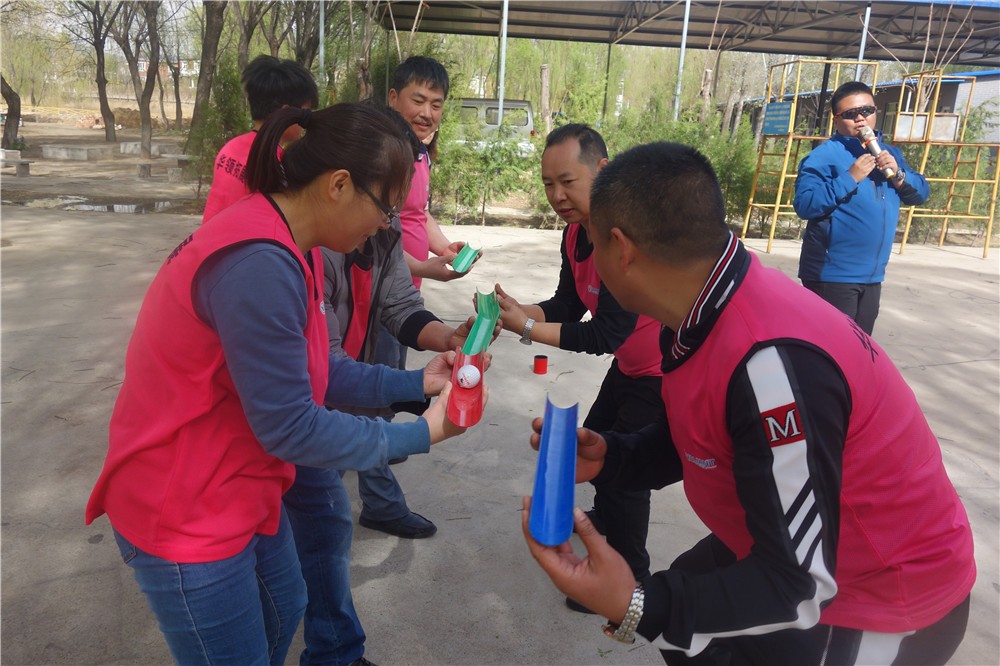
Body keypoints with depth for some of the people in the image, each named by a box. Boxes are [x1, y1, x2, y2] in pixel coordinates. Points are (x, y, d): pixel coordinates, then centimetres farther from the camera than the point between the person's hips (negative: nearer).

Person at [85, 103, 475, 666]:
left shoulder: (289, 249, 0)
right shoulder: (259, 265, -33)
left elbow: (315, 369, 5)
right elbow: (289, 428, -28)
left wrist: (413, 383, -2)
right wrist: (419, 435, -18)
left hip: (240, 493, 9)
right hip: (185, 515, -9)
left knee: (283, 611, 27)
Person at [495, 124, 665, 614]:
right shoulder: (576, 232, -3)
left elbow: (607, 335, -33)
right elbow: (567, 306, -1)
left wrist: (527, 327, -31)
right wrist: (513, 310, -18)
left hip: (668, 372, -10)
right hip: (631, 364, 10)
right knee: (595, 443, 23)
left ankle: (629, 578, 15)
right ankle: (606, 515, 52)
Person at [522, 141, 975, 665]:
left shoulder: (772, 361, -37)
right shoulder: (704, 313, -9)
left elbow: (799, 583, -30)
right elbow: (699, 445, 5)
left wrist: (637, 607, -39)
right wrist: (610, 457, -11)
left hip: (885, 603, -8)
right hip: (787, 549, 8)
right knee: (677, 621, 19)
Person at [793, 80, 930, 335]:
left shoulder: (888, 152, 13)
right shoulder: (824, 155, -10)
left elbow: (921, 193, 12)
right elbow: (804, 204, -21)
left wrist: (898, 174, -7)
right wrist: (850, 178, -24)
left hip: (872, 275, 8)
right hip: (832, 274, -7)